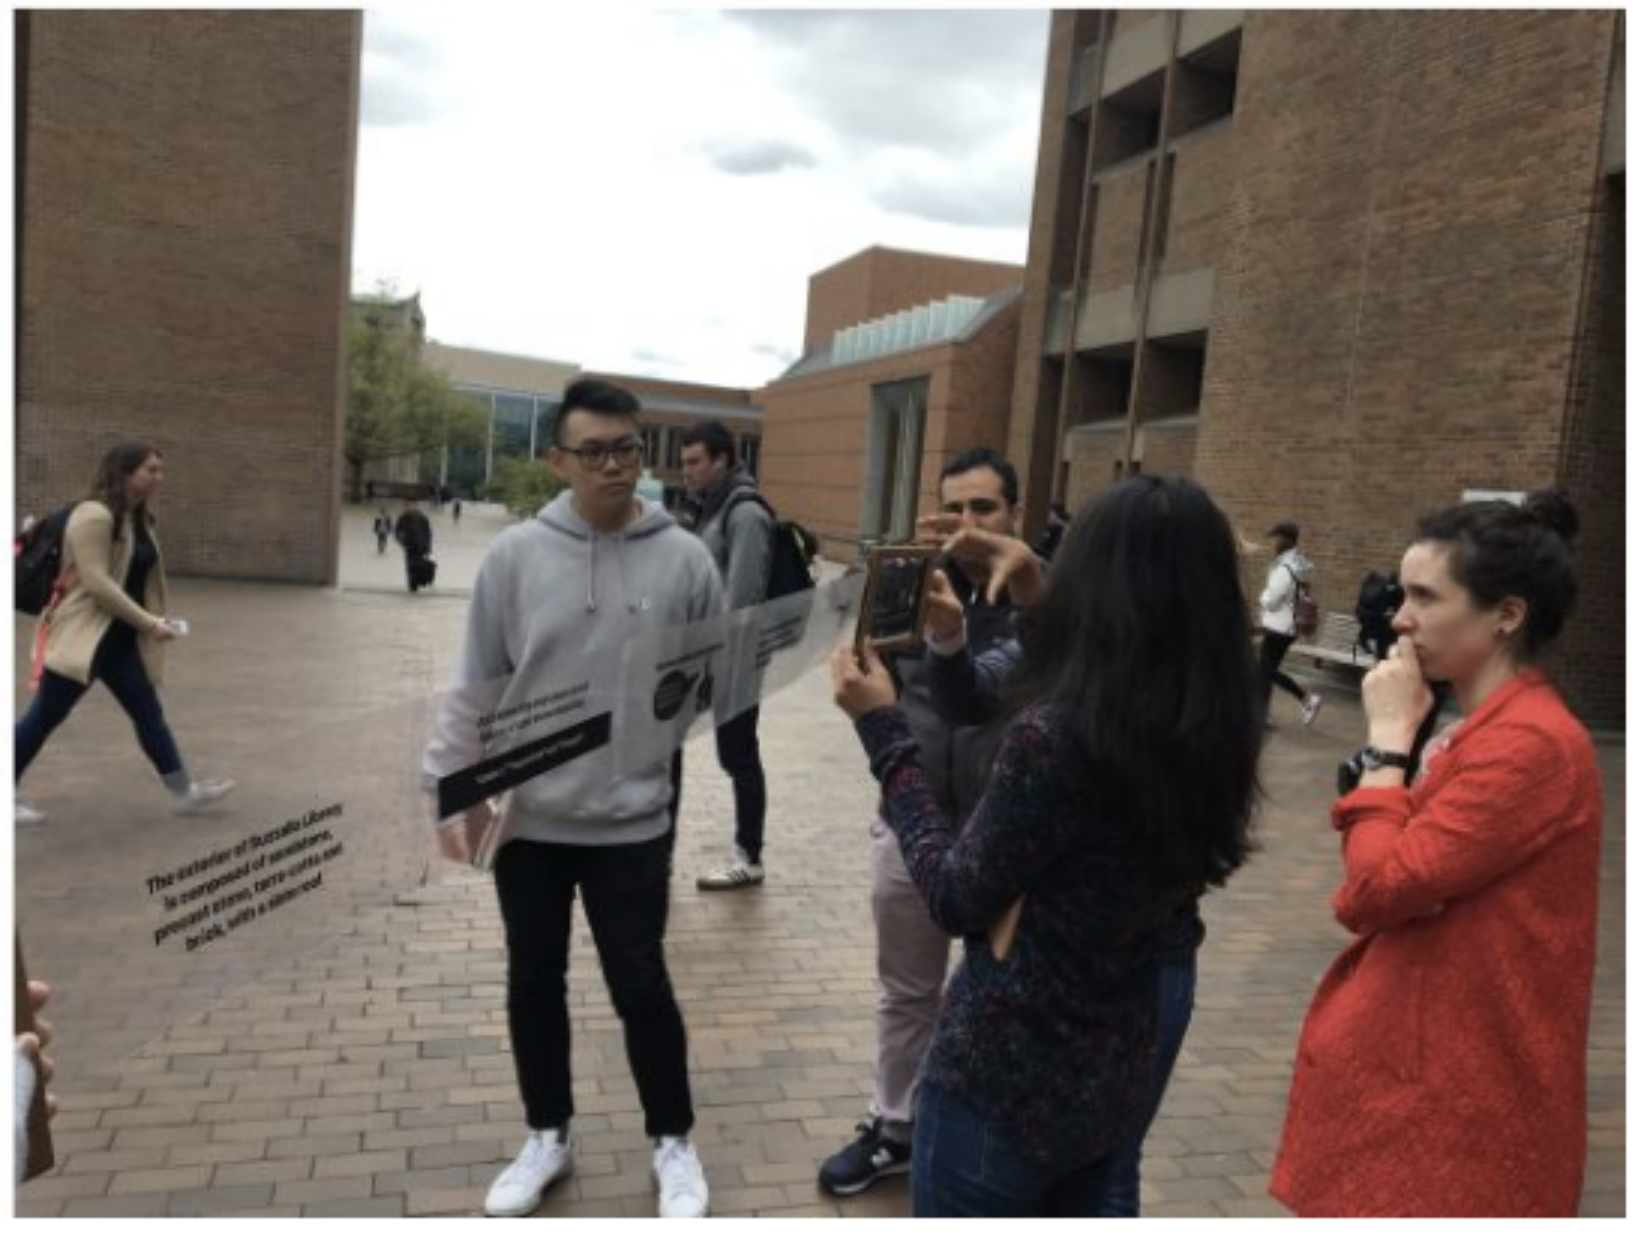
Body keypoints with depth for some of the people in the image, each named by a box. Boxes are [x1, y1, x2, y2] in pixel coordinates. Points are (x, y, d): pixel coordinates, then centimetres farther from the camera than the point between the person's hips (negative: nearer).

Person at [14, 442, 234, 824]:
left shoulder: (138, 519, 11)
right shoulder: (94, 515, -18)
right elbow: (96, 582, -23)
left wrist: (153, 622, 10)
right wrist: (148, 623, -21)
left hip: (120, 639, 9)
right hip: (81, 636, -9)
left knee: (148, 711, 9)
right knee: (44, 717, 3)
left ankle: (185, 791, 14)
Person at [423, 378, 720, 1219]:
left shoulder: (684, 559, -6)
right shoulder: (515, 555, -5)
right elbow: (477, 684, -1)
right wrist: (453, 786, -4)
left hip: (630, 819, -2)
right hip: (527, 815, 2)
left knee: (640, 985, 8)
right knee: (534, 982, 15)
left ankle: (672, 1141, 31)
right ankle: (546, 1136, 37)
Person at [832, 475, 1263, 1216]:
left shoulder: (1053, 736, -27)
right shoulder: (1215, 738, -6)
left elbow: (956, 899, -16)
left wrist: (883, 730, -8)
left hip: (1001, 1079, -6)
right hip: (1112, 1080, 7)